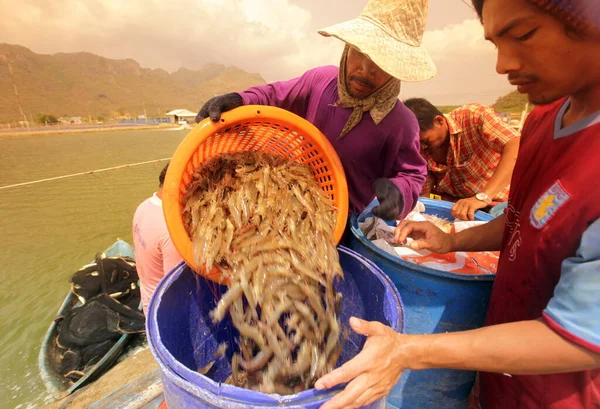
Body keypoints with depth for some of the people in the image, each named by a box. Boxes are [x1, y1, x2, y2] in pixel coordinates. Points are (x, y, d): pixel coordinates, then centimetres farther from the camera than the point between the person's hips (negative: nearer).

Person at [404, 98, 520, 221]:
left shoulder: (473, 116, -16)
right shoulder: (420, 152, -6)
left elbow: (516, 148, -28)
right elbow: (423, 197, -2)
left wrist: (482, 197, -37)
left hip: (501, 207, -2)